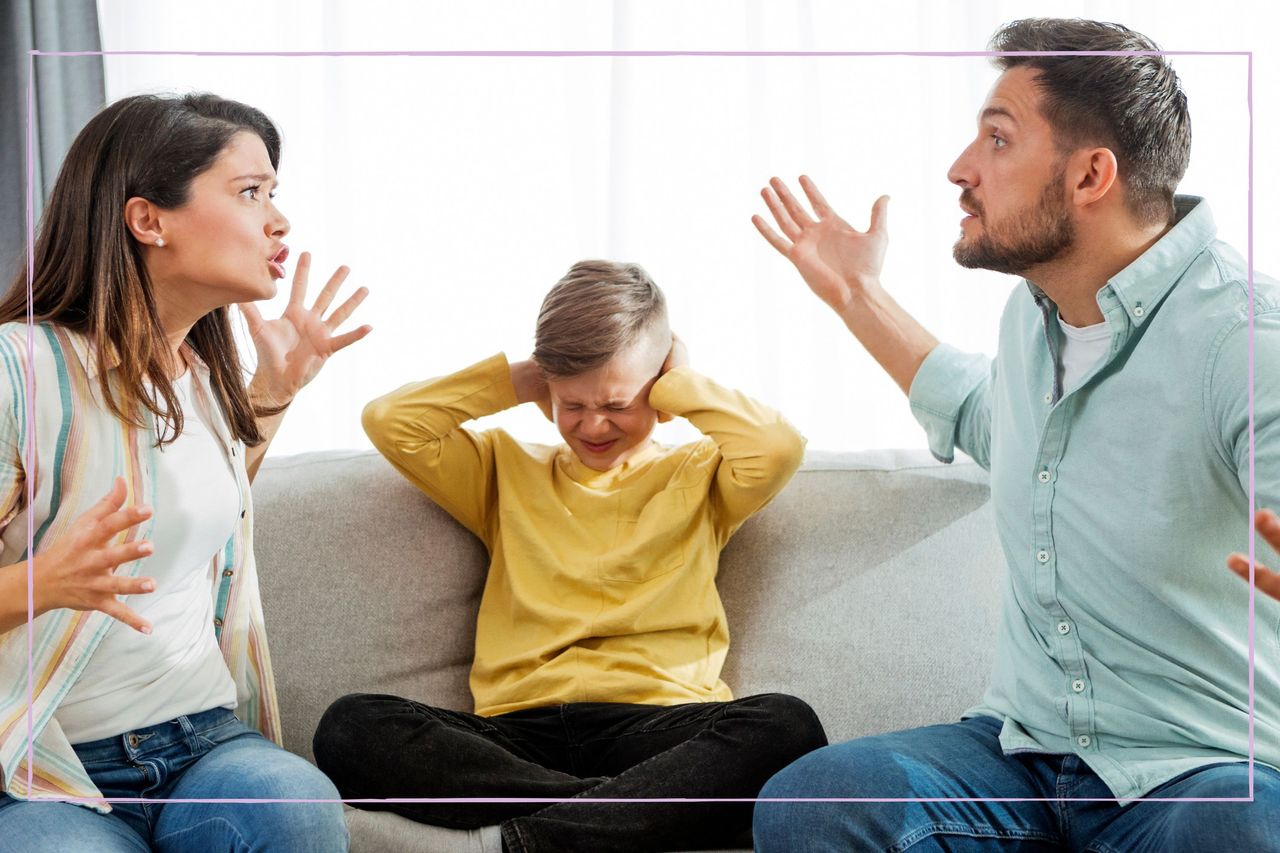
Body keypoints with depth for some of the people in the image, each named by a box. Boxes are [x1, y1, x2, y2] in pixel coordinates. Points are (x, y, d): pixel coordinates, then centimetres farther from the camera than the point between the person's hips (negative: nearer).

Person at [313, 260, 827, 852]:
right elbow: (390, 421, 13)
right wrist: (519, 381, 18)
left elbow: (778, 447, -3)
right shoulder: (508, 471, 25)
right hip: (519, 732, 2)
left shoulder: (696, 476, 19)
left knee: (785, 726, -34)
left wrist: (680, 384, 11)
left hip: (658, 724, -1)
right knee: (350, 726, -27)